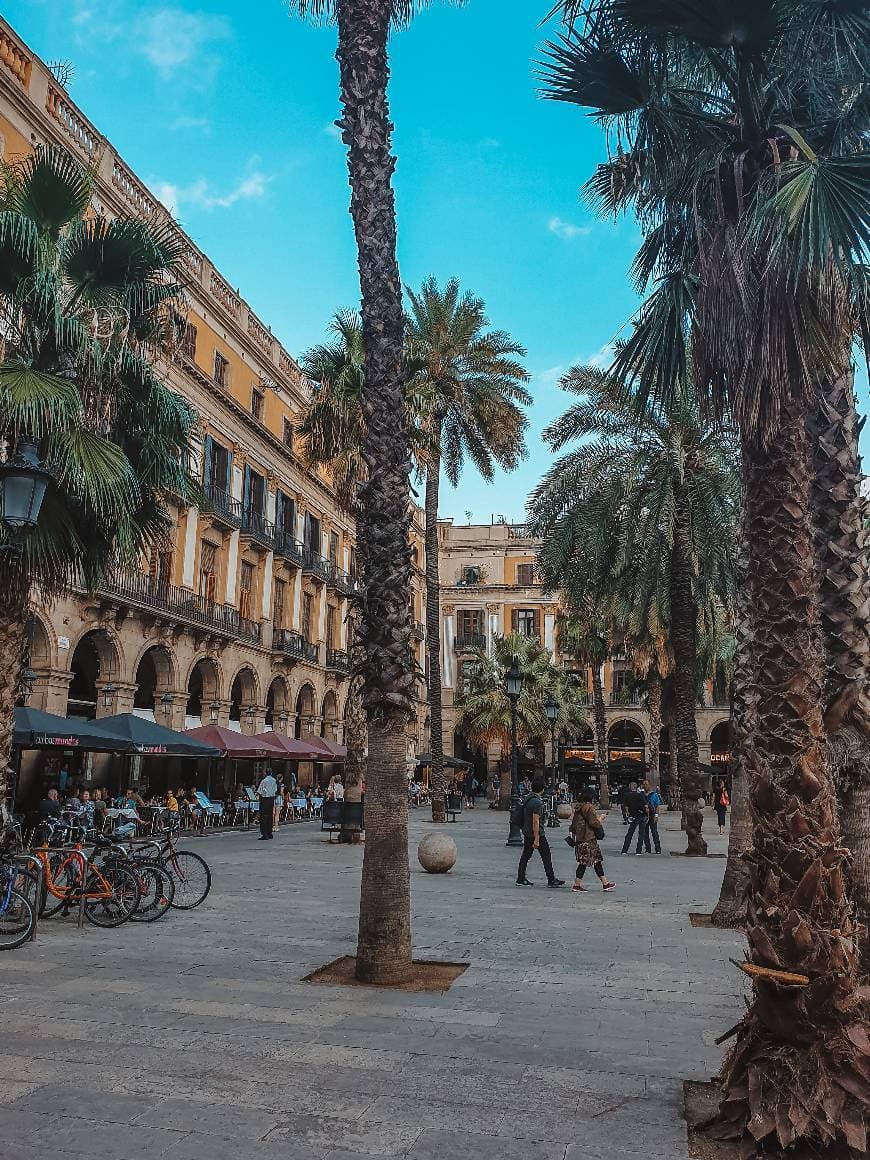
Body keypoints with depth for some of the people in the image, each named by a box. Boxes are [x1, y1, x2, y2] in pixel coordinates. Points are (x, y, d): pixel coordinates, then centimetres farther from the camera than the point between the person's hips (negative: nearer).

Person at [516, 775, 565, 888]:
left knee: (525, 856, 11)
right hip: (537, 833, -8)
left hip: (527, 833, 9)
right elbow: (536, 821, -23)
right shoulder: (537, 802, -21)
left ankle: (521, 879, 12)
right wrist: (536, 839, -21)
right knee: (546, 856, 3)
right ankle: (551, 880, 9)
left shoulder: (527, 798, 7)